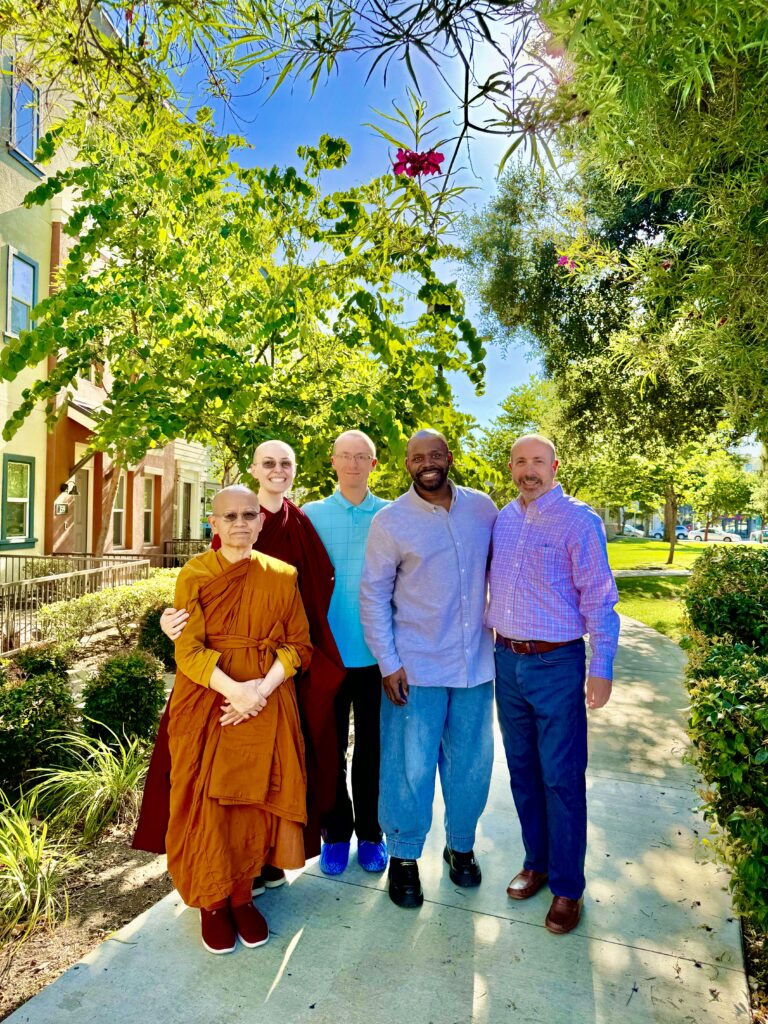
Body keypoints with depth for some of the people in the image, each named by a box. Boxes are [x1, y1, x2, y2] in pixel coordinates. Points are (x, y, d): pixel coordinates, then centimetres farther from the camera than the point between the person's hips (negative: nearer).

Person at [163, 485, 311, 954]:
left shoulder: (282, 575, 2)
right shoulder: (194, 575, -3)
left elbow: (298, 644, 0)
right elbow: (188, 649, -9)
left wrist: (263, 688, -16)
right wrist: (233, 689, -22)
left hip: (268, 702, 1)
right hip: (207, 701, -1)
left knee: (255, 797, 5)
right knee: (208, 800, 2)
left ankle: (242, 895, 28)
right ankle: (213, 901, 26)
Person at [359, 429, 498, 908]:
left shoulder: (483, 508, 2)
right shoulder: (391, 521, -7)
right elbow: (373, 595, -4)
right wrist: (389, 663, -8)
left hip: (476, 662, 3)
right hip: (417, 667, -3)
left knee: (471, 762, 15)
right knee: (411, 766, 6)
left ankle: (461, 845, 39)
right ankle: (404, 857, 29)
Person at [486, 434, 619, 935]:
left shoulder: (579, 519, -9)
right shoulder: (502, 519, 6)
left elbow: (598, 597, -9)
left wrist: (602, 668, -11)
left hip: (556, 664, -5)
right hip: (508, 661, 5)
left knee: (562, 778, 4)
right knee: (523, 770, 16)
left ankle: (567, 887, 22)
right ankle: (537, 862, 34)